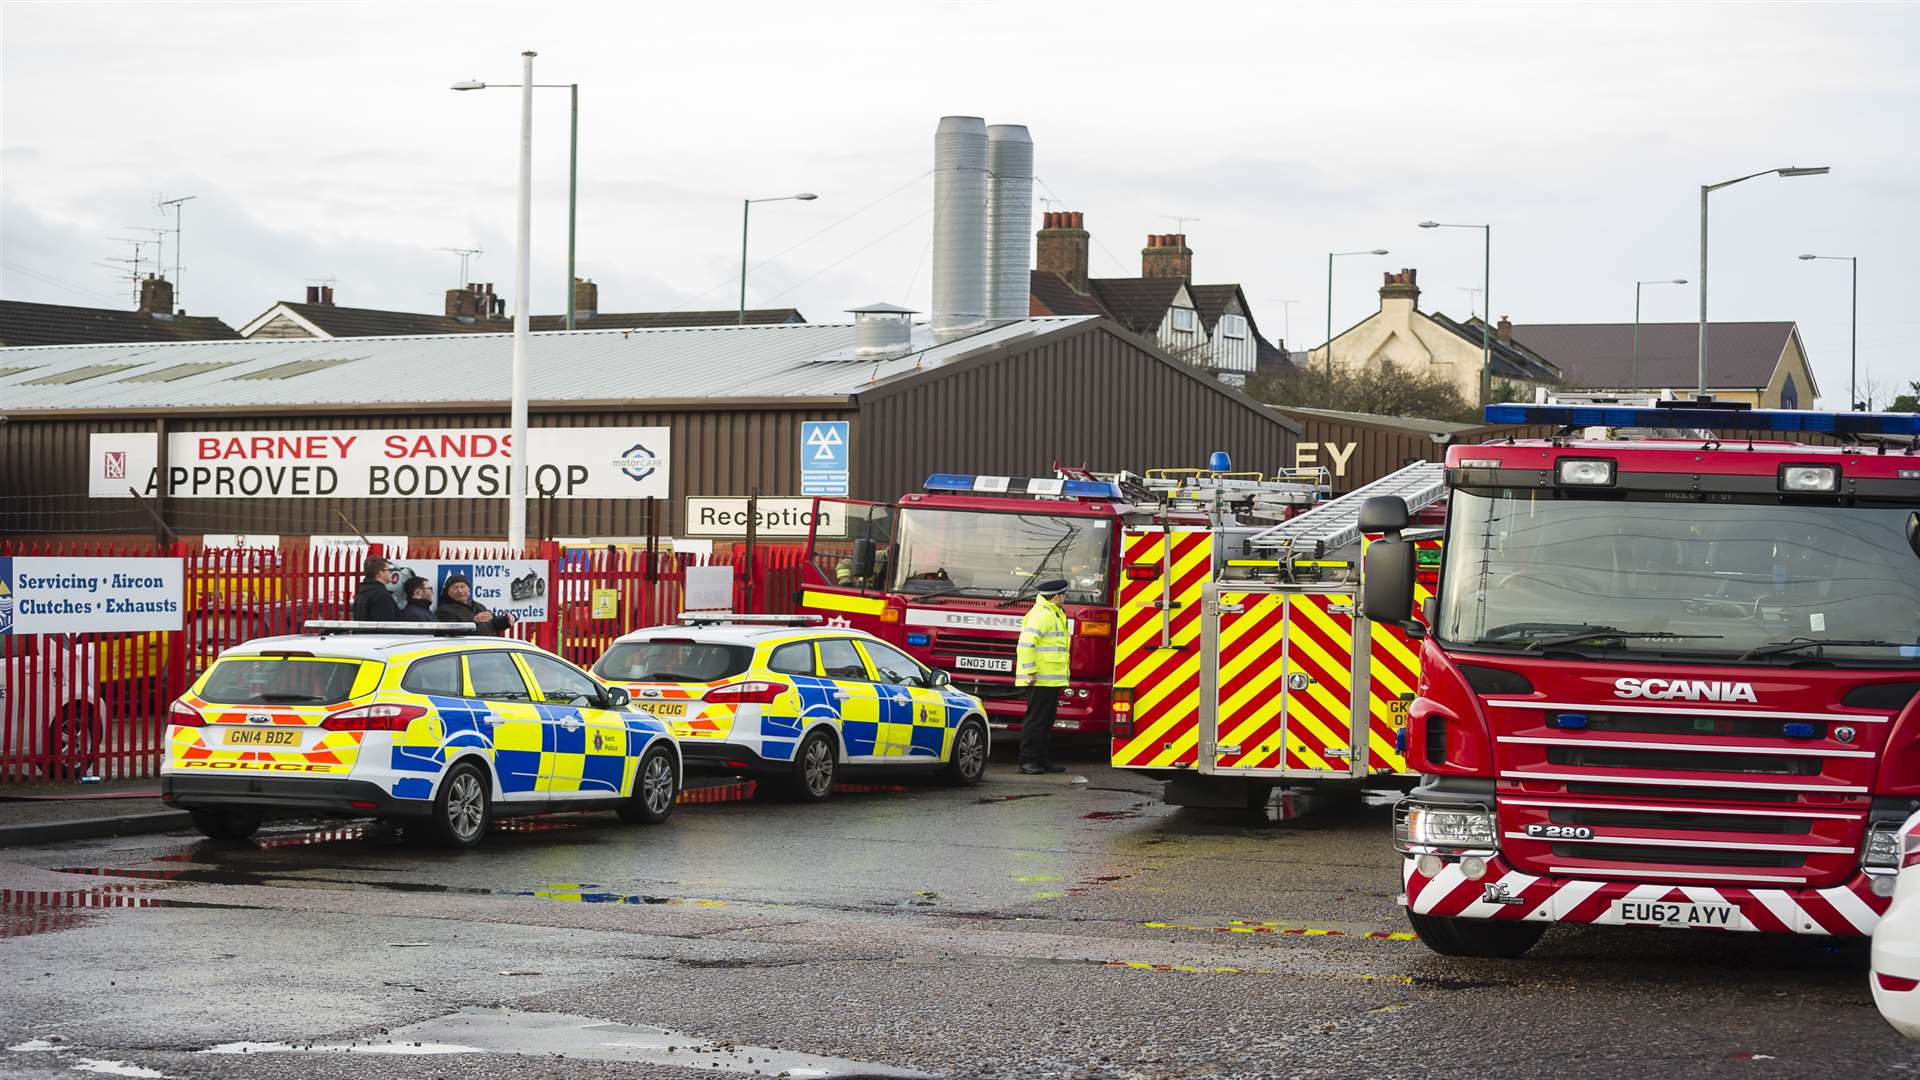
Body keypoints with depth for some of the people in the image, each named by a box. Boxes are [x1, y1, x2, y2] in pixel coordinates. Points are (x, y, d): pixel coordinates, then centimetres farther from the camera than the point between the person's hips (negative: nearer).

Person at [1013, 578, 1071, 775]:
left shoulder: (1054, 614, 20)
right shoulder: (1041, 614, -15)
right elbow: (1026, 643, -23)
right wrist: (1030, 672, -24)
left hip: (1051, 680, 10)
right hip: (1041, 680, -10)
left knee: (1046, 722, 13)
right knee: (1035, 721, -8)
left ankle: (1044, 760, 17)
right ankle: (1027, 761, -5)